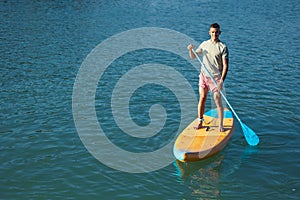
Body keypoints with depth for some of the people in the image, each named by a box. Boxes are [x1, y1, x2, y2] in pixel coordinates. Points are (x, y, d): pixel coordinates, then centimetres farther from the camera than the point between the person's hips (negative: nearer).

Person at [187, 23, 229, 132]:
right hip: (204, 75, 4)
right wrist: (191, 50, -7)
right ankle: (200, 121, 19)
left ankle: (221, 125, 0)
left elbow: (225, 65, -10)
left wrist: (222, 80, -19)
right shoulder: (204, 44, 8)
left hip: (216, 77, -4)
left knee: (218, 100, -8)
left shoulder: (223, 47, -6)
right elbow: (193, 57, 16)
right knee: (202, 98, 7)